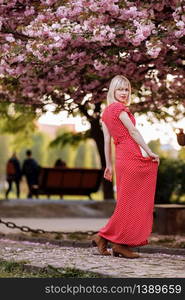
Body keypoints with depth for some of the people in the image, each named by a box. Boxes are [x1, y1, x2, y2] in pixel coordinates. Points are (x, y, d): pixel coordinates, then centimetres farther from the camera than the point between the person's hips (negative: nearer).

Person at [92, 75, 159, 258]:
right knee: (129, 201, -4)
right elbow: (133, 131, -11)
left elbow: (107, 140, 16)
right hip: (131, 155, -9)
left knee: (128, 202, 10)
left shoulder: (106, 112, 17)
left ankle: (119, 244, 8)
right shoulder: (119, 108, -8)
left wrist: (108, 165, 17)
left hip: (120, 157, 9)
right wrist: (150, 152, -8)